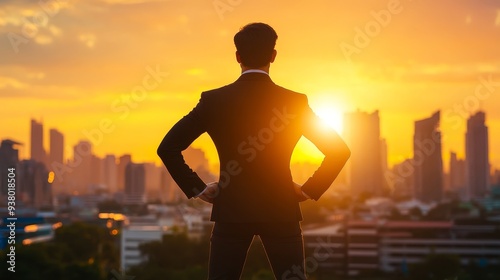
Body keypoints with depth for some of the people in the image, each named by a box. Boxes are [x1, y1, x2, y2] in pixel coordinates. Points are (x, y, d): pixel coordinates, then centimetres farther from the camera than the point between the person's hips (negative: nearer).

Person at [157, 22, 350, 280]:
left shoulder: (214, 101, -5)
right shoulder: (294, 103, -5)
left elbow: (168, 148, -7)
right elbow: (339, 151, -4)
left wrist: (197, 189, 1)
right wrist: (310, 190, 4)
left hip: (231, 211, 0)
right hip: (281, 211, 0)